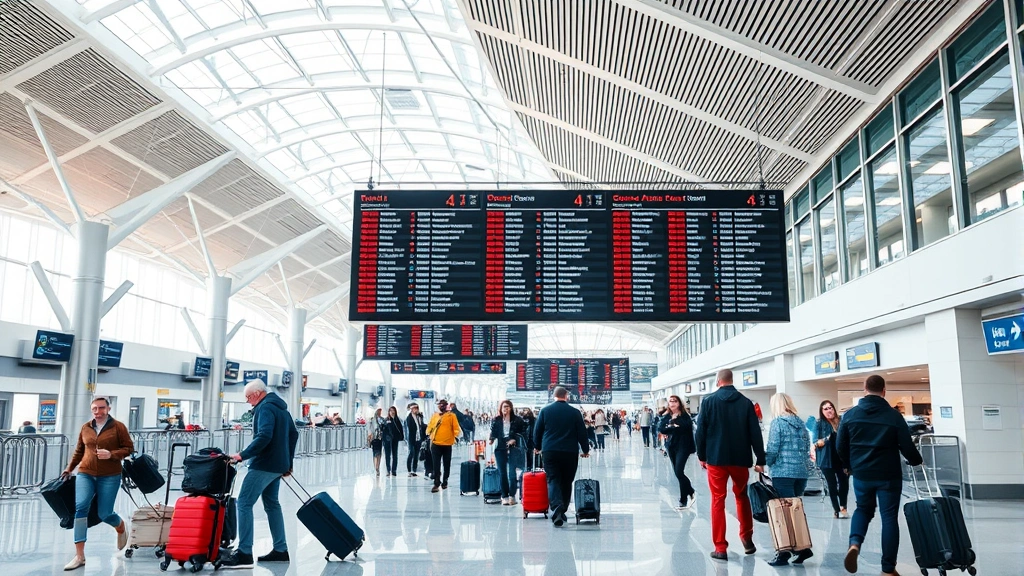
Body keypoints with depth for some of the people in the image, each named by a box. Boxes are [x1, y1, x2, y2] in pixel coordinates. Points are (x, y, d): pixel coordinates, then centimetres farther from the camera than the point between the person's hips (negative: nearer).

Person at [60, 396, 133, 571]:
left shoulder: (118, 427, -4)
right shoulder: (85, 428, 8)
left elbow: (129, 449, -4)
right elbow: (79, 451, 21)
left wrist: (111, 454, -18)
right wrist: (69, 469, 23)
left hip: (109, 476, -3)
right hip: (85, 474, 3)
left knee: (104, 514, -1)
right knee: (80, 507, -14)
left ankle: (122, 528, 37)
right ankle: (79, 556, -9)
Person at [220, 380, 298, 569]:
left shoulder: (265, 408, -13)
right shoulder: (280, 407, 17)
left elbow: (264, 436, -26)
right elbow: (293, 434, 21)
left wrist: (243, 455, -24)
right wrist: (288, 462, 23)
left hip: (264, 464, -10)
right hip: (277, 464, 10)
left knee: (243, 503, -8)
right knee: (272, 504, 16)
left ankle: (244, 553, -9)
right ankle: (280, 550, 19)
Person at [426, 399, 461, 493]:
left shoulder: (451, 416, 1)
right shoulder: (434, 416, 10)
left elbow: (456, 428, 0)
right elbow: (429, 426, 14)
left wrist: (456, 437, -11)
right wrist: (429, 435, 2)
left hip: (447, 444, -1)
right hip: (435, 444, 1)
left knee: (447, 465, 9)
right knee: (436, 465, -2)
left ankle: (445, 482, 22)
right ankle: (437, 484, 0)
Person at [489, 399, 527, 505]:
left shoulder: (517, 420, 2)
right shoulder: (496, 421, 7)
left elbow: (523, 432, 5)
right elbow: (493, 432, 10)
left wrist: (515, 439, -6)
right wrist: (492, 439, -9)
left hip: (513, 448, -2)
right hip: (500, 448, 2)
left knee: (512, 473, -9)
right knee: (502, 473, 4)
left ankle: (512, 496, -2)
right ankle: (504, 496, 11)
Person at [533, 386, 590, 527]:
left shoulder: (545, 410, 3)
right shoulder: (575, 412, 1)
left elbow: (537, 430, 8)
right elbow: (582, 432, 4)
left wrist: (537, 446, 23)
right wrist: (585, 450, 16)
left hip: (549, 452, 0)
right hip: (570, 452, 0)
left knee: (553, 480, -2)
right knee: (566, 482, 12)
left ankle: (556, 507, -25)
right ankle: (562, 511, 16)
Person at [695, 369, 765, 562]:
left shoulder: (708, 400, -3)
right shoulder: (745, 402, 0)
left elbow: (701, 430, -3)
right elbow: (755, 433, -2)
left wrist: (702, 455, 7)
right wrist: (760, 460, 3)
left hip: (716, 458, -2)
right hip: (740, 459, 2)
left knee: (718, 501, 4)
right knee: (742, 497, 21)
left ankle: (720, 548, 4)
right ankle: (747, 539, 25)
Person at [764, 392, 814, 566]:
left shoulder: (778, 422, -6)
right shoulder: (801, 423, 12)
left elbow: (772, 449, -10)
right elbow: (807, 449, 13)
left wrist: (765, 463, 4)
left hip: (783, 473, -6)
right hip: (801, 473, 6)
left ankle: (784, 553, -1)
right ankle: (802, 547, 10)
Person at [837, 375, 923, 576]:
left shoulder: (850, 415, -2)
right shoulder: (894, 415, -8)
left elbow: (840, 446, 2)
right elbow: (907, 446, -6)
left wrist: (849, 465, 20)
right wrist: (917, 460, 16)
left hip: (861, 474, 2)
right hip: (888, 475, -2)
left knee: (863, 509, 21)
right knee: (889, 517, 7)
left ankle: (854, 543, -5)